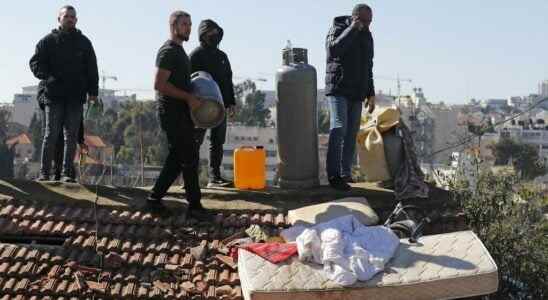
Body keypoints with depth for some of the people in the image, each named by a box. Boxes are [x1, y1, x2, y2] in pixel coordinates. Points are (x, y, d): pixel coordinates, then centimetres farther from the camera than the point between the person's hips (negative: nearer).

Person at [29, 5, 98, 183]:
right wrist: (47, 77, -13)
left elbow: (92, 69, 12)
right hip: (53, 95, -2)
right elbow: (35, 63, 5)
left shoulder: (84, 43, 13)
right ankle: (44, 173, 3)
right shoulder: (48, 41, 7)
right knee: (51, 135, -1)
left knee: (71, 137, 3)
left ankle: (67, 173, 7)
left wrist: (93, 91, 3)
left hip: (76, 97, 2)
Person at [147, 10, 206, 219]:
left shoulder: (179, 51, 19)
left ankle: (155, 198, 18)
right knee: (189, 158, -6)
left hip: (181, 112, 10)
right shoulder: (168, 51, -12)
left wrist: (192, 98, 15)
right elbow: (159, 84, -21)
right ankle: (194, 205, 2)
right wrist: (189, 97, -20)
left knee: (177, 159, 12)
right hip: (172, 113, -10)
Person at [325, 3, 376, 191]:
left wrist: (371, 94, 17)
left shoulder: (367, 36, 15)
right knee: (339, 128, -18)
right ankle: (333, 175, -18)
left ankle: (345, 173, 8)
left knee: (352, 133, 3)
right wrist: (353, 29, -20)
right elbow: (332, 50, -26)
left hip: (357, 93, 7)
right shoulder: (338, 29, -4)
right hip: (338, 89, -7)